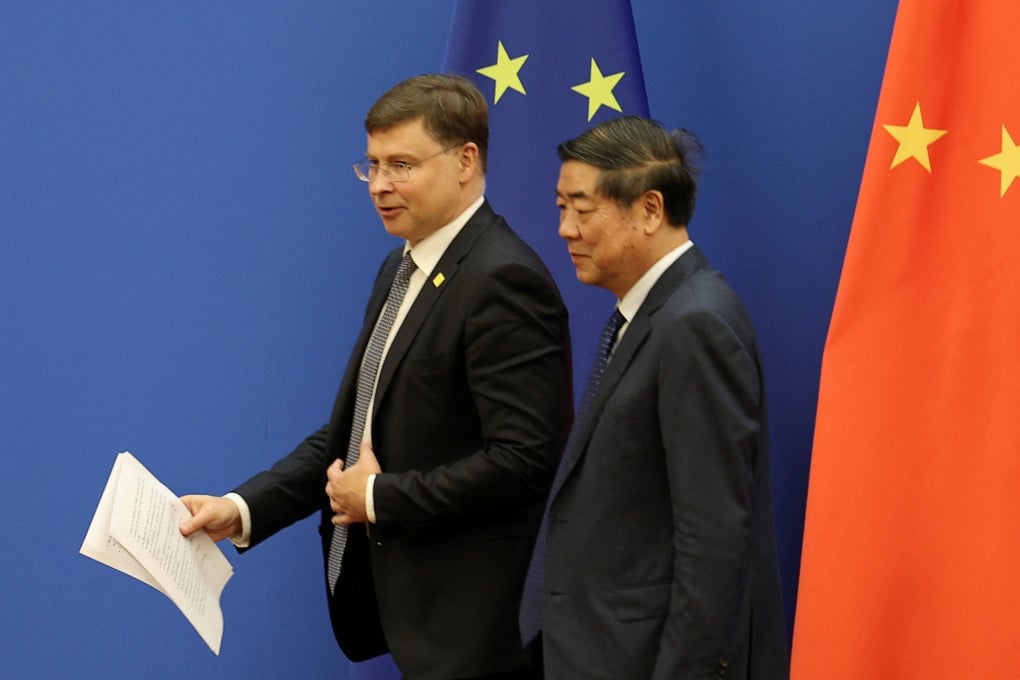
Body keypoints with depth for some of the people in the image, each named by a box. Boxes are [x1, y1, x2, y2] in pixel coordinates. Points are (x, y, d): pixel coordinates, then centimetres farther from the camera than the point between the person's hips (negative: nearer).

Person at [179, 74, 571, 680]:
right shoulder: (401, 270, 13)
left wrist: (379, 497, -14)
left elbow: (521, 460, -22)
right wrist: (244, 509, 2)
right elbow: (352, 432, 14)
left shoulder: (503, 281, -16)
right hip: (412, 608, 8)